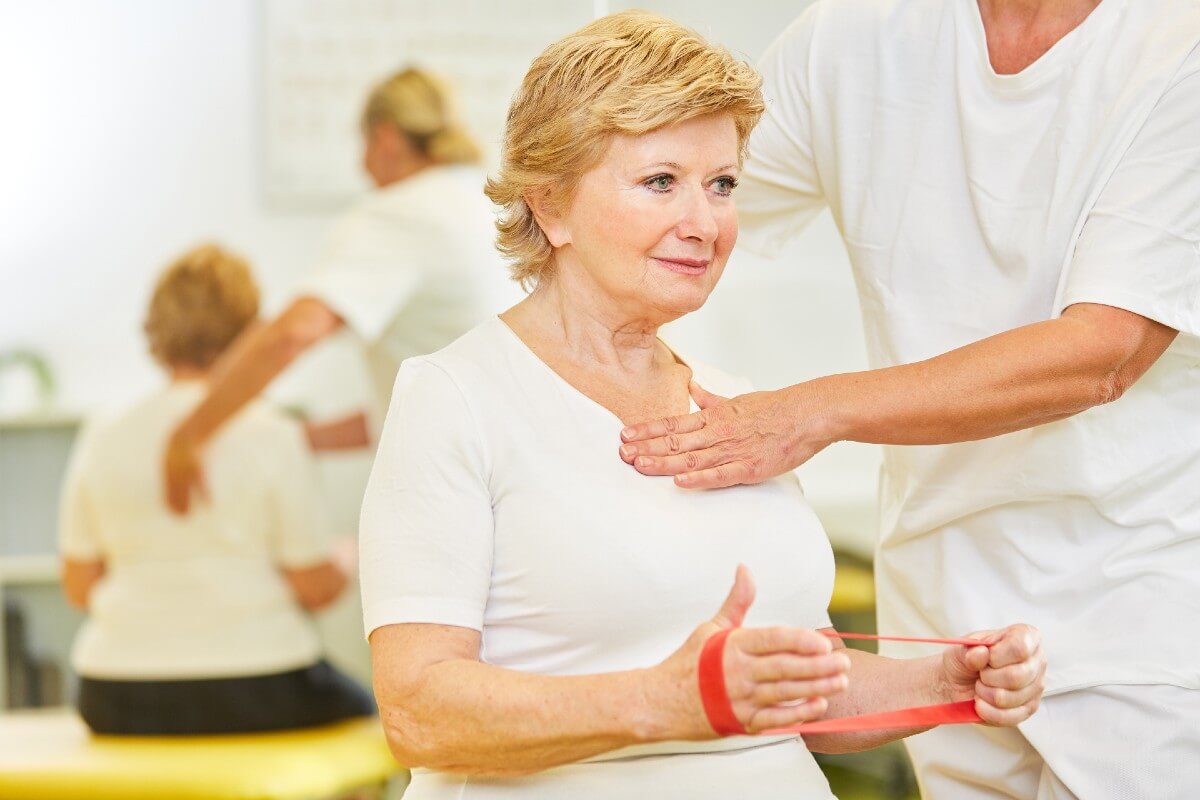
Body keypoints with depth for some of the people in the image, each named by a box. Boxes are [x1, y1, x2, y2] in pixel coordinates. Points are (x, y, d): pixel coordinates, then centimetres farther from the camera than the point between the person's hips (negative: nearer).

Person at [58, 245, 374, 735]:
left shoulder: (102, 440, 2)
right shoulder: (271, 438, -10)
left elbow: (78, 588, 7)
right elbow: (315, 587, -7)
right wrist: (342, 568, 16)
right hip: (250, 701, -4)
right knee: (358, 708, 25)